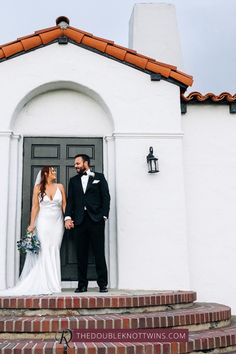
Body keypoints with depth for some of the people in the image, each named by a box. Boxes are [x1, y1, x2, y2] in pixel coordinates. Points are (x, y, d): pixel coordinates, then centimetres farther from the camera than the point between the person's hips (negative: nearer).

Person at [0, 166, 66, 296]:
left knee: (54, 252, 2)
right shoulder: (38, 188, 2)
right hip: (44, 222, -2)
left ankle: (53, 284, 7)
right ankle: (44, 285, -4)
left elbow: (64, 205, 8)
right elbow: (35, 207, 0)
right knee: (44, 252, -7)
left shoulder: (59, 187, 8)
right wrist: (32, 224, -5)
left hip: (57, 223, 2)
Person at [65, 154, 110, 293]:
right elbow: (70, 200, 11)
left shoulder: (99, 177, 10)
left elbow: (106, 197, 3)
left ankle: (103, 283, 3)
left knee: (99, 252, -3)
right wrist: (68, 217, -3)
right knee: (81, 254, 4)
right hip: (79, 220, 3)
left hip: (96, 219, -3)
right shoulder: (73, 180, 18)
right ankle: (82, 284, 10)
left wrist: (104, 216, -8)